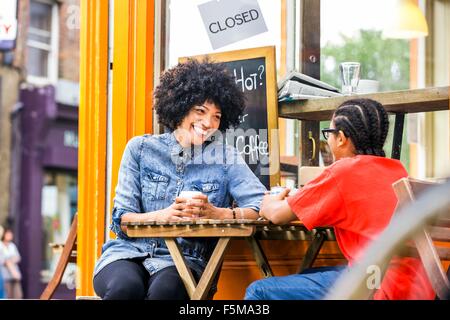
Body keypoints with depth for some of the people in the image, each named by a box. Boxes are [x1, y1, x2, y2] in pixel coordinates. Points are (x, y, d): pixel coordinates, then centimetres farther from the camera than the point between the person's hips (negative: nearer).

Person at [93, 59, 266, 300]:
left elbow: (262, 207, -7)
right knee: (126, 286, -35)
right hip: (130, 253, 1)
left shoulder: (225, 158, 7)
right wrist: (163, 216, -17)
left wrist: (215, 213, -24)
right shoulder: (141, 148, 8)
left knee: (166, 288, -36)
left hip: (184, 260, -1)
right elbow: (121, 220, 3)